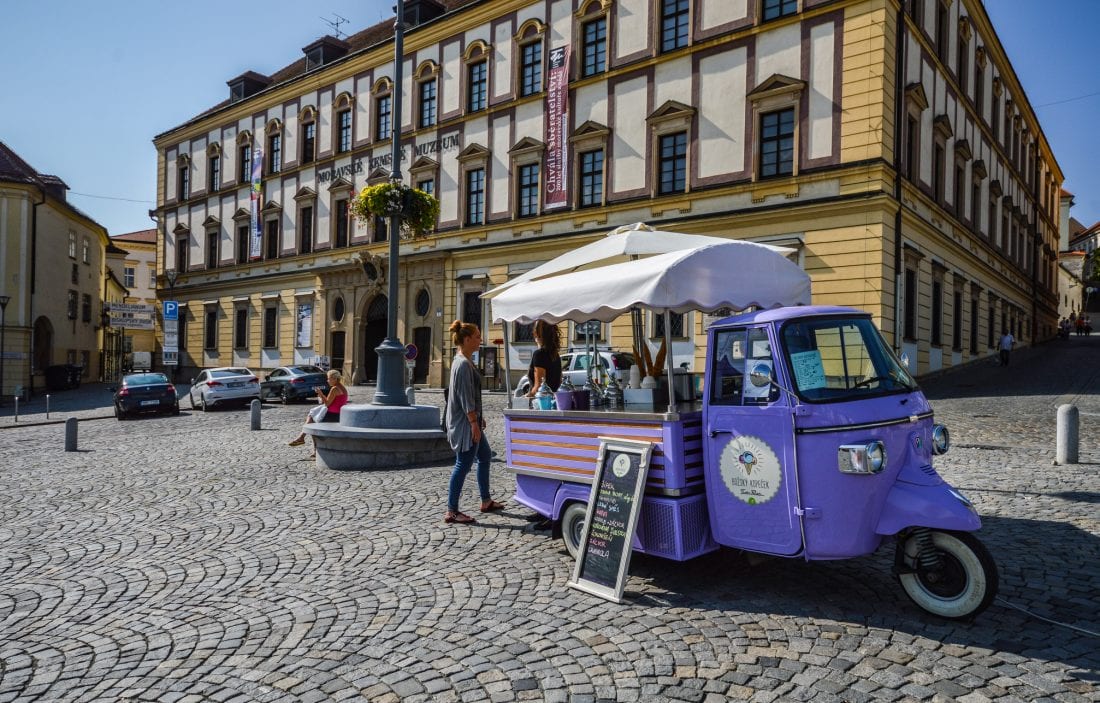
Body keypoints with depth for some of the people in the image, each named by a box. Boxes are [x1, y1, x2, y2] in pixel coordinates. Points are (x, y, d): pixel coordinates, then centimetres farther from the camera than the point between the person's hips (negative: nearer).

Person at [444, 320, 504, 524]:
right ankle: (452, 512, 3)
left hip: (470, 420, 11)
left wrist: (478, 418, 21)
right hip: (465, 423, -11)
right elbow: (465, 397, -22)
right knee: (463, 465, -5)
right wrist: (474, 423, -22)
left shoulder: (465, 361, 12)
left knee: (485, 456, 19)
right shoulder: (463, 364, -19)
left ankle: (486, 501, 30)